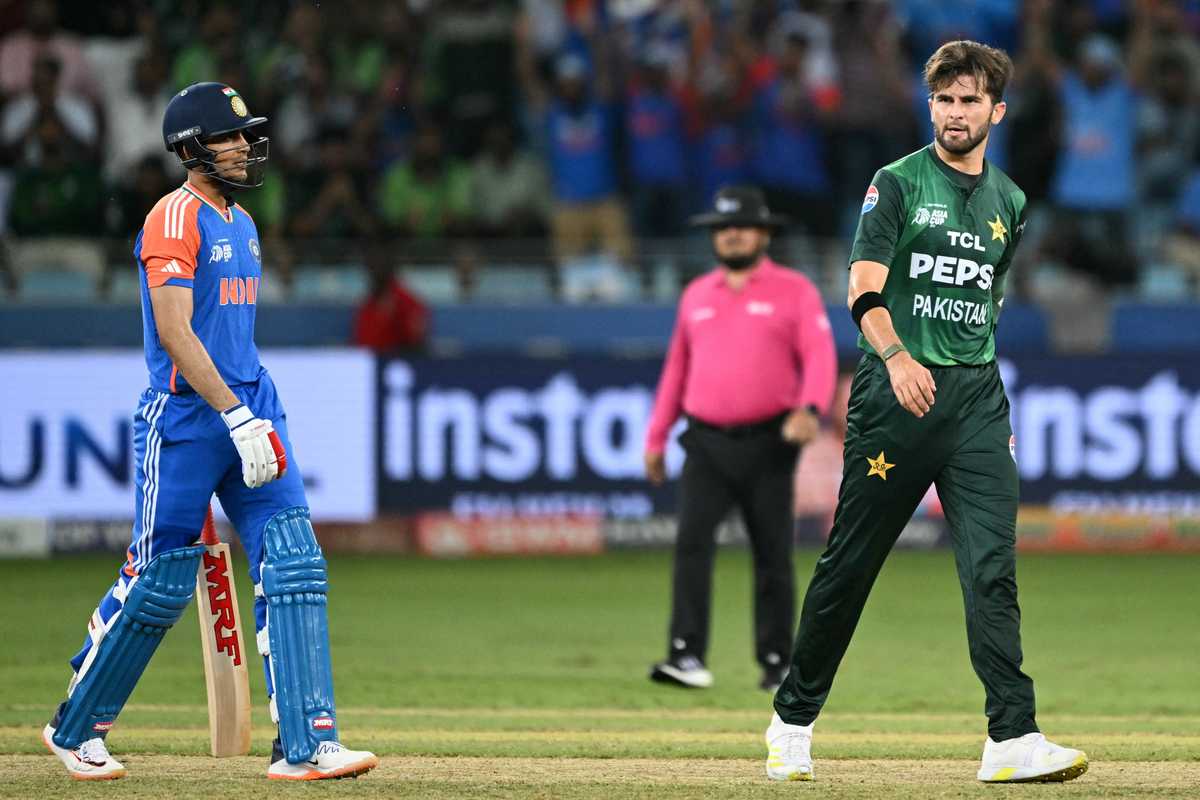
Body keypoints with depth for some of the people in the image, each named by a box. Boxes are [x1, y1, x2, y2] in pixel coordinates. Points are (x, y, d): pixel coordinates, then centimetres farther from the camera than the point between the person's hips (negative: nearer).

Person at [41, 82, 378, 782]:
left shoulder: (241, 224, 17)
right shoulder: (175, 219, -11)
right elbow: (173, 332, -20)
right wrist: (236, 418, -25)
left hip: (250, 411, 8)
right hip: (185, 416, -8)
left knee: (294, 566, -6)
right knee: (160, 585, -1)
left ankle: (306, 745, -10)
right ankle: (75, 730, 18)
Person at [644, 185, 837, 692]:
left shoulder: (794, 292, 2)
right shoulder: (696, 295, 15)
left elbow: (820, 356, -8)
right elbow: (677, 368, 21)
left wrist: (810, 409, -27)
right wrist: (656, 437, 17)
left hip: (767, 445, -3)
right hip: (706, 445, 3)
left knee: (772, 555, 2)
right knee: (692, 541, -14)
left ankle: (777, 663, 13)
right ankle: (687, 658, -20)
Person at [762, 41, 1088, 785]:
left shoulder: (1009, 202, 15)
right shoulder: (899, 184, -1)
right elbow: (864, 290, -13)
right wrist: (896, 357, -31)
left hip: (977, 396, 4)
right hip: (898, 391, -4)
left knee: (993, 568, -9)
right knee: (850, 563, 2)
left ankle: (1012, 739, -15)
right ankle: (794, 721, 17)